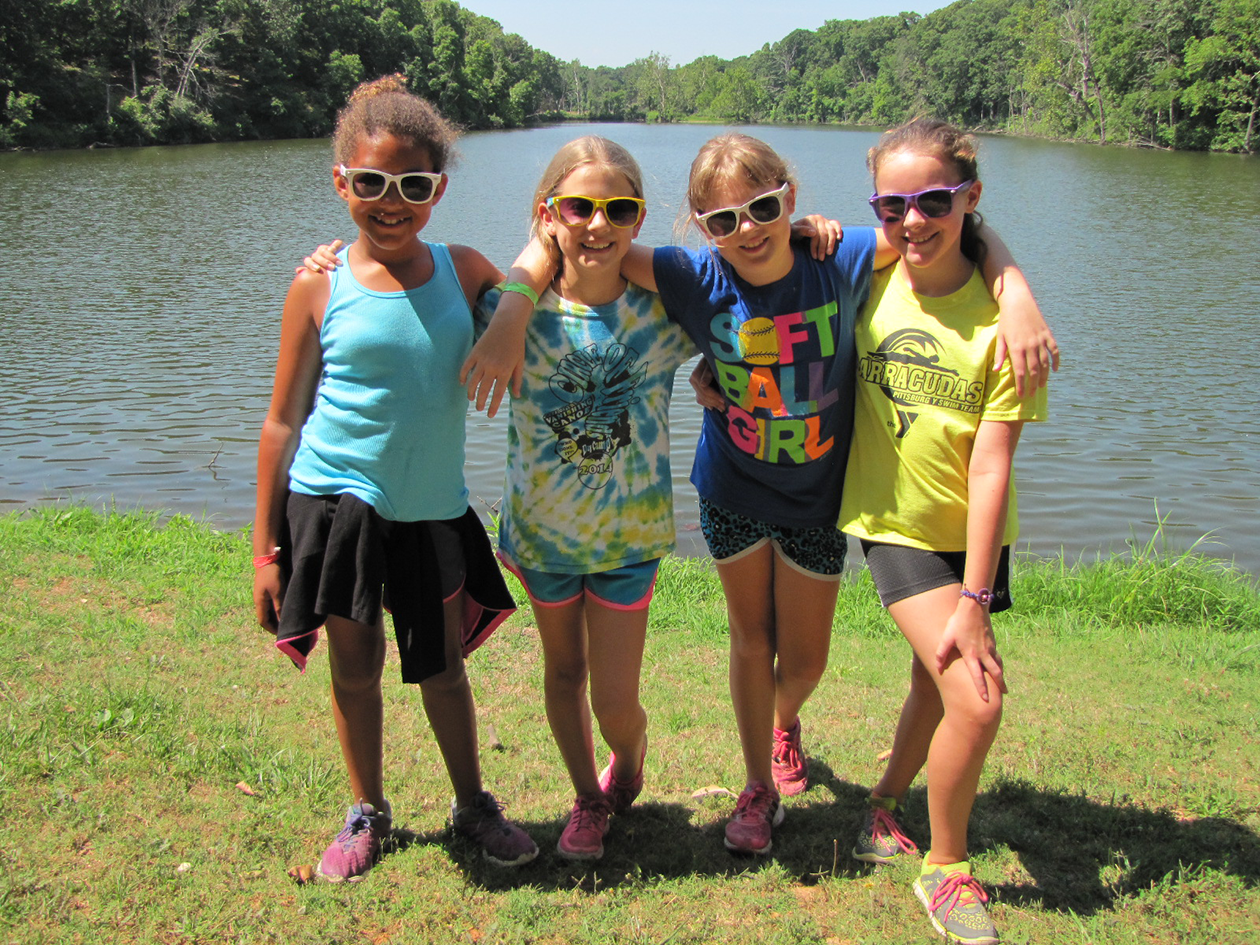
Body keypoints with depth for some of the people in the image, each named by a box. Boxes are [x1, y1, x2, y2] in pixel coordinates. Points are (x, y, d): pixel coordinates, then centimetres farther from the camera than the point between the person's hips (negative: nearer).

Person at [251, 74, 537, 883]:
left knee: (441, 665, 14)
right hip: (336, 503, -1)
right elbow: (283, 422, -2)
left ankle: (473, 803, 35)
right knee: (356, 666, 12)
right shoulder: (320, 288, -7)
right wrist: (266, 546, -1)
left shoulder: (464, 271, -2)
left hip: (433, 510, 1)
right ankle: (367, 813, 34)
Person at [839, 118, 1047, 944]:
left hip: (976, 533, 1)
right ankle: (946, 871, 12)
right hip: (898, 524, -1)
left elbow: (991, 467, -18)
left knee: (938, 683, 15)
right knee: (975, 698, -12)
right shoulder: (868, 275, -10)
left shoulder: (1000, 315, -16)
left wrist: (975, 599, -19)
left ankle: (887, 800, 46)